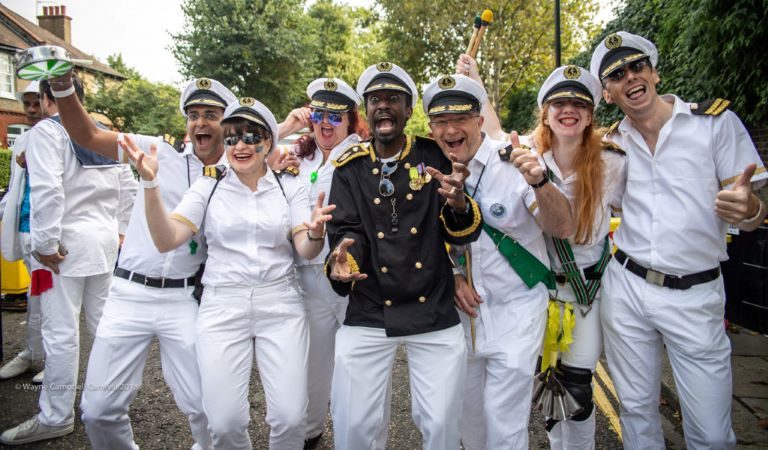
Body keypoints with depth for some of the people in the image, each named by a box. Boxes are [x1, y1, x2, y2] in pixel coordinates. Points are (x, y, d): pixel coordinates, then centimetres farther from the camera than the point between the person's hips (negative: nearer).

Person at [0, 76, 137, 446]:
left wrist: (45, 242, -15)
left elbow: (48, 190, -20)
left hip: (67, 243, -7)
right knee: (105, 324, 16)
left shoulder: (47, 131, -8)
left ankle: (56, 418, 9)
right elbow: (127, 187, 15)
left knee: (61, 332, -1)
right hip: (104, 241, 7)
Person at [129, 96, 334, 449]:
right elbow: (166, 241, -4)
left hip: (280, 305, 0)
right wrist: (150, 183, -16)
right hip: (222, 305, 0)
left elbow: (306, 252, -2)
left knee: (290, 418, -6)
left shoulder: (290, 188, 5)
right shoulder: (208, 187, 5)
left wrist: (315, 233, -26)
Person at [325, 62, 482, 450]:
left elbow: (463, 234, -3)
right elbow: (346, 230, -4)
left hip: (434, 313, 0)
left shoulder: (436, 157, 1)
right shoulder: (350, 167, 3)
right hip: (367, 315, 1)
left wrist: (458, 206, -26)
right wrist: (340, 261, -27)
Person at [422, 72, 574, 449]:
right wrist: (451, 277, -5)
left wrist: (539, 181, -37)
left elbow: (562, 228, -20)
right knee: (467, 411, 19)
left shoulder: (512, 163, -17)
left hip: (515, 308, -4)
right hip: (464, 306, 5)